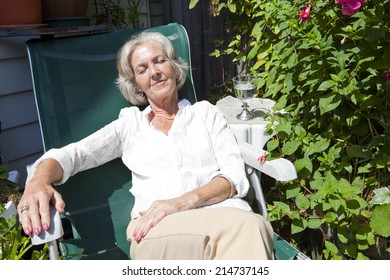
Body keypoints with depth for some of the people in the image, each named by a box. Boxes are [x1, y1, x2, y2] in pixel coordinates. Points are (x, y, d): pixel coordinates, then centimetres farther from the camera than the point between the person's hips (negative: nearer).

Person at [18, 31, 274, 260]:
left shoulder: (206, 112, 18)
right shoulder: (130, 124, 19)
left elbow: (235, 176, 5)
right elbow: (70, 154, 8)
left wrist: (186, 201, -14)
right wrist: (39, 182, -17)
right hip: (158, 232, -1)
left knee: (247, 227, -36)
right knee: (242, 227, -34)